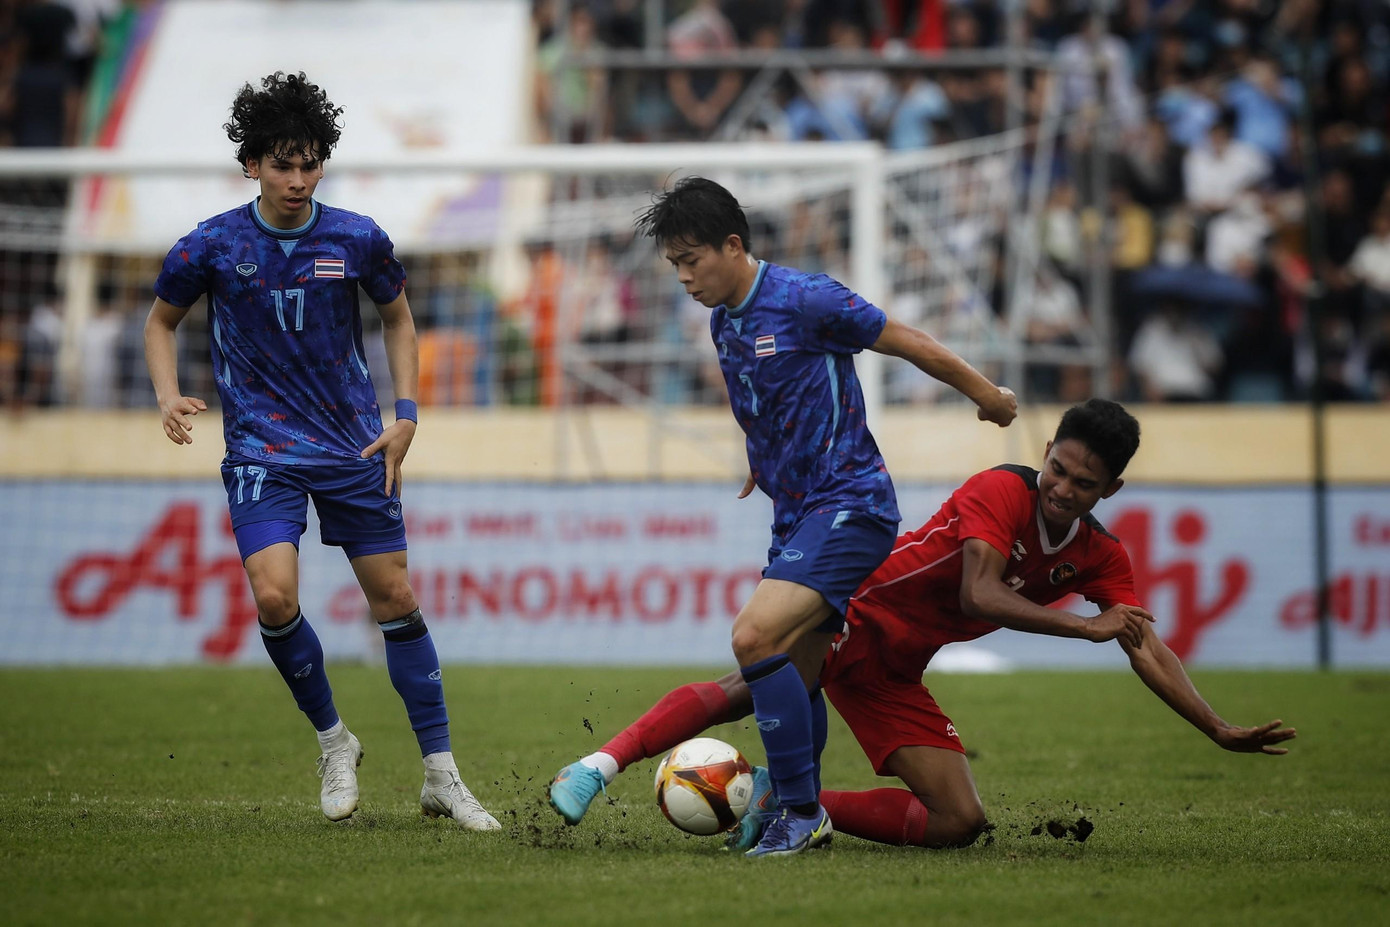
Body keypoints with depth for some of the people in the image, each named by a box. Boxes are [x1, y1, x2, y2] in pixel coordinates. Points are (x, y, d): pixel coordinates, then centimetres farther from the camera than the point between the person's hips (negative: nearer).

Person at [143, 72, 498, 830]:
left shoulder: (357, 240, -3)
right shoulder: (211, 247, -7)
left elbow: (397, 317, 14)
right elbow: (161, 321, 10)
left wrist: (405, 414, 4)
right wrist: (168, 395, -7)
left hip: (353, 447, 2)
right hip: (262, 449, -2)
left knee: (396, 600, 2)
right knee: (274, 596, -20)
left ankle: (440, 775, 12)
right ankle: (333, 741, 4)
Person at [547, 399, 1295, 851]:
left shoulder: (1101, 560, 3)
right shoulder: (998, 492, -17)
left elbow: (1147, 650, 4)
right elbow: (979, 595, -27)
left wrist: (1222, 732, -3)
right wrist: (1089, 627, -26)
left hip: (895, 676, 7)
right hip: (854, 612, -7)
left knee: (959, 824, -4)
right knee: (750, 687, -35)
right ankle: (604, 763, -38)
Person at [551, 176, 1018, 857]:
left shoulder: (805, 301, -15)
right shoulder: (723, 322, 10)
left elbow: (912, 346, -5)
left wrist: (989, 397, 5)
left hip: (850, 506, -9)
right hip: (795, 516, 9)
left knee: (755, 637, -22)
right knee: (794, 676, 10)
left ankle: (801, 813, -16)